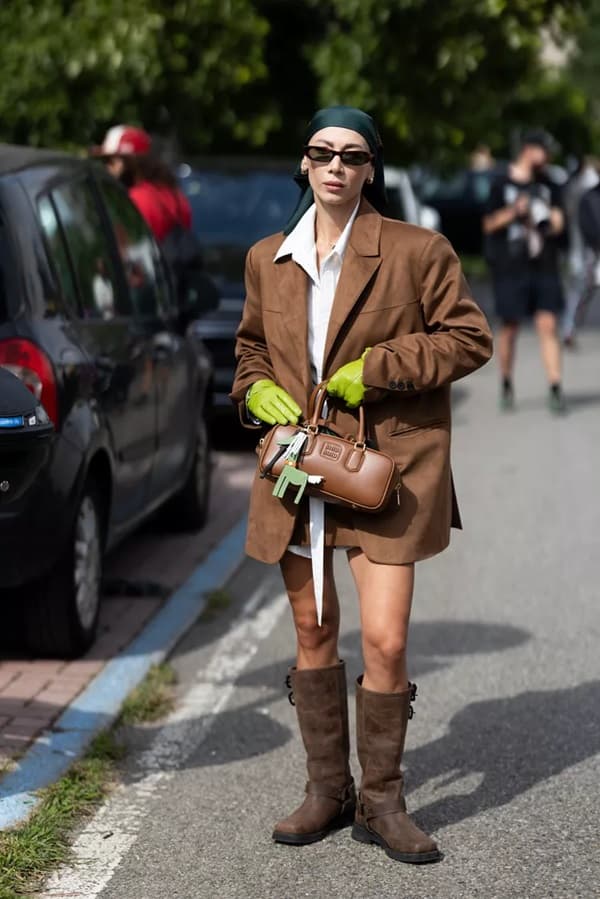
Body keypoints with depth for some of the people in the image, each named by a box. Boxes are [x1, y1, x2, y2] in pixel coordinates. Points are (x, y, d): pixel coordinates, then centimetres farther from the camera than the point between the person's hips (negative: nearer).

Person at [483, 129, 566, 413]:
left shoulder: (548, 185, 11)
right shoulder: (502, 183, 1)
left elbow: (558, 221, 10)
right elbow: (489, 225, 2)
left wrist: (548, 220, -12)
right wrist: (514, 212, -13)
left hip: (544, 266, 2)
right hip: (510, 267, -2)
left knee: (548, 325, -6)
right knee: (510, 328, 4)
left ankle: (555, 389, -8)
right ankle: (506, 385, 22)